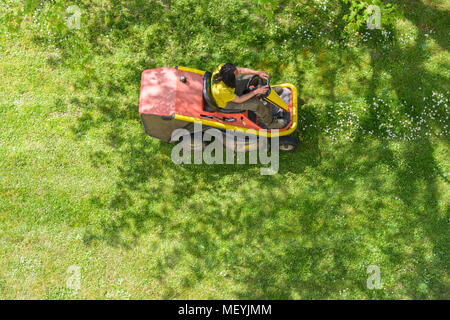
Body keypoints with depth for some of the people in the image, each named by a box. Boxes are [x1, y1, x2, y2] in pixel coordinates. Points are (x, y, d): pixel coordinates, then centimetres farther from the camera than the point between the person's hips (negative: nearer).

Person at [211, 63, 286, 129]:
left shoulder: (223, 67, -31)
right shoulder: (222, 90, -44)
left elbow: (241, 70, -15)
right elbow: (239, 100, -27)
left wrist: (258, 73, -25)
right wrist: (256, 91, -27)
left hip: (231, 87, 7)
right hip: (227, 102, -7)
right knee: (256, 104, -17)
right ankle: (269, 122, 10)